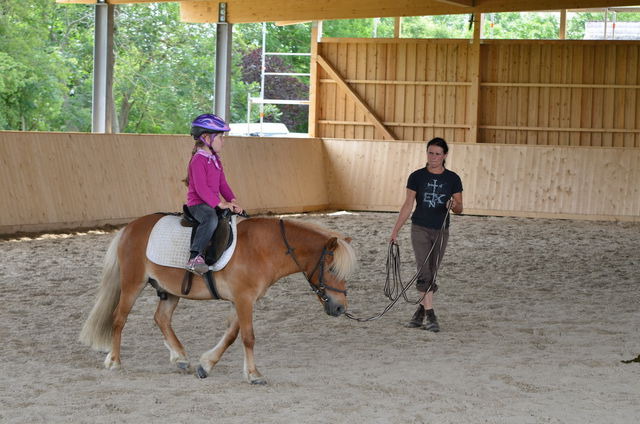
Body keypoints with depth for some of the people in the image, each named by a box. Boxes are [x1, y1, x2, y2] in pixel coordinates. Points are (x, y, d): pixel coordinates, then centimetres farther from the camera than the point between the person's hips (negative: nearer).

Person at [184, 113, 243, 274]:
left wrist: (232, 200, 1)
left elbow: (222, 184, 18)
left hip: (213, 203, 10)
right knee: (211, 219, -40)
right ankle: (194, 258, -45)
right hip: (197, 203, -10)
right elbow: (201, 188, -21)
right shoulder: (198, 160, -13)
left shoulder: (216, 160, 17)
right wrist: (220, 203, -24)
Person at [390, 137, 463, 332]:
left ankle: (420, 312, 21)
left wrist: (454, 205, -23)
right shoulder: (417, 177, -2)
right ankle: (430, 316, -15)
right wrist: (395, 230, -6)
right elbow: (407, 205, -1)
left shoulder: (453, 179, 1)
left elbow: (460, 208, 2)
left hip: (441, 232, 2)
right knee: (424, 272, -13)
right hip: (420, 229, -2)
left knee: (431, 275, 7)